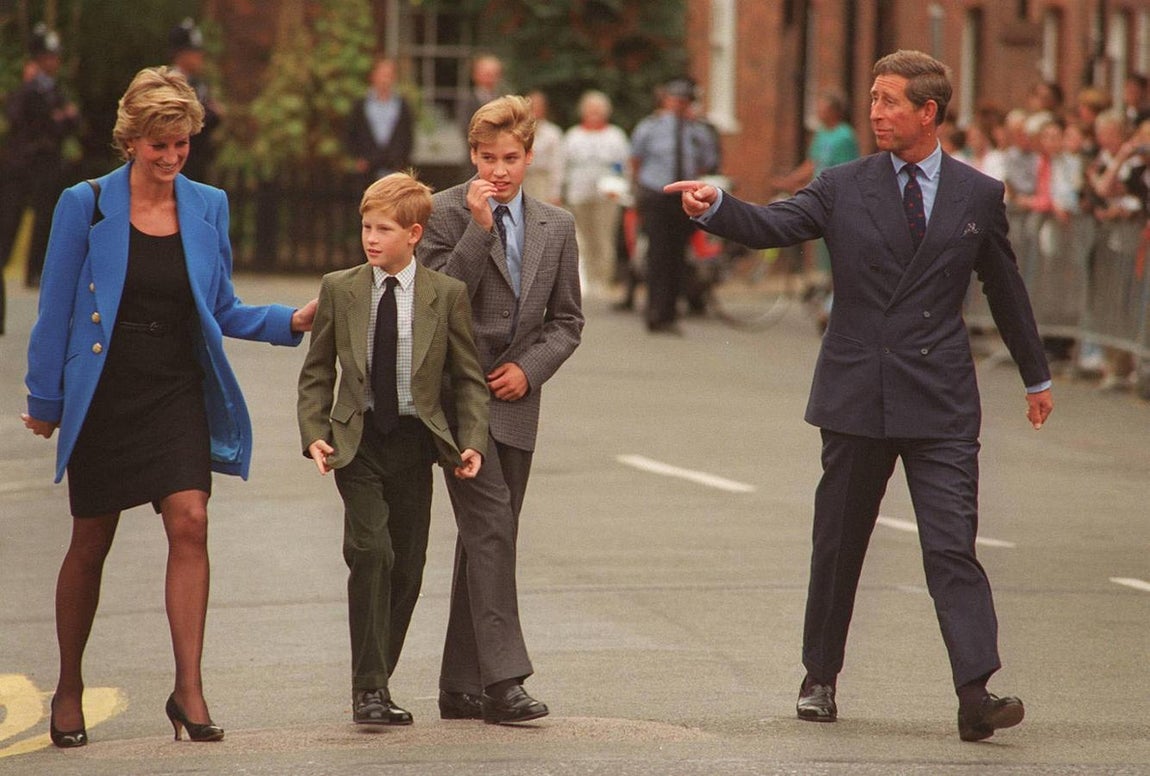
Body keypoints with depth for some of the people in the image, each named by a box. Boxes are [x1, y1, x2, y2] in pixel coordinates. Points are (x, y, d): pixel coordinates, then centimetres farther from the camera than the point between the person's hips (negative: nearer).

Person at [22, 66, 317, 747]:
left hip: (179, 392, 2)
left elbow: (223, 311, 12)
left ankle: (189, 690, -15)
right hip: (104, 396, -2)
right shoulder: (86, 206, -3)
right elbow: (57, 310, 0)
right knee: (91, 543, 6)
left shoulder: (208, 208, 6)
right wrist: (45, 401, 1)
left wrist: (291, 321, -3)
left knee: (190, 522, -15)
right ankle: (70, 691, 22)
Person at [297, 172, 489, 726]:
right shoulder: (339, 290, 3)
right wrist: (314, 434, -6)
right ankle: (369, 687, -14)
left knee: (407, 568, 4)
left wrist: (472, 442, -7)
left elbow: (468, 378, 5)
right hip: (357, 441, -1)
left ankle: (377, 684, 18)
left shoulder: (447, 295, 1)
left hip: (415, 441, 1)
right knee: (371, 551, -17)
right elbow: (316, 373, 8)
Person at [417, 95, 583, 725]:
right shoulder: (444, 213, -3)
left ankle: (461, 687, 12)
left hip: (514, 397, 5)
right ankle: (503, 679, -22)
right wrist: (479, 228, -17)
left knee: (487, 538, 7)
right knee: (491, 524, -18)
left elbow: (567, 321, 15)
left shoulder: (556, 227, 11)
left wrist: (529, 368, -3)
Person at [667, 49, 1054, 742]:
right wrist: (715, 206, -27)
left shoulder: (979, 196, 5)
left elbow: (1006, 289, 16)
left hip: (941, 401, -1)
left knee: (953, 547, -12)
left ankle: (977, 692, -18)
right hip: (856, 396, 1)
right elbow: (769, 226, -7)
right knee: (838, 546, 11)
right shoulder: (843, 189, 5)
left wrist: (1037, 375, 26)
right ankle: (820, 679, 25)